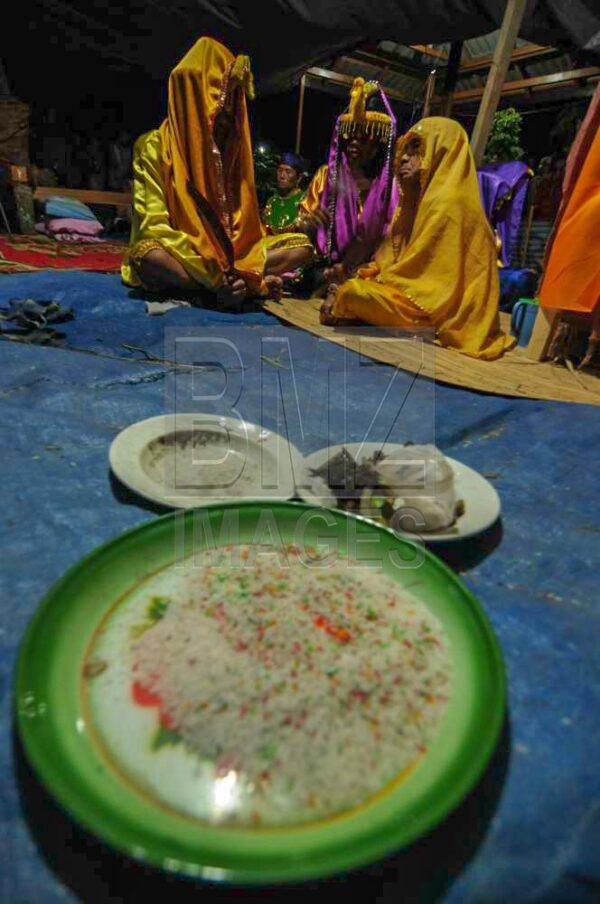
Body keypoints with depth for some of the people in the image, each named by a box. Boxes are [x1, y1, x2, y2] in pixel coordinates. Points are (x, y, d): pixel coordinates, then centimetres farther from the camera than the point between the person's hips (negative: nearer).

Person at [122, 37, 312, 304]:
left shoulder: (231, 147, 10)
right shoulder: (155, 146, -5)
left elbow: (245, 218, 7)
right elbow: (154, 226, -15)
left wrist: (232, 269, -17)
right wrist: (216, 276, -28)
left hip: (231, 252, 5)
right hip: (180, 255, -4)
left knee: (301, 245, -8)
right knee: (147, 255, -39)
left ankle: (234, 280, -25)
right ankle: (246, 282, -25)